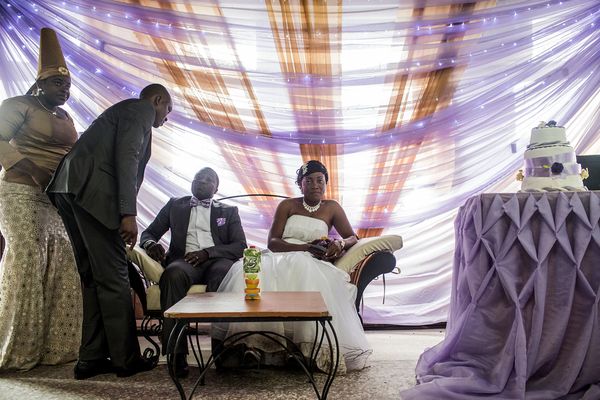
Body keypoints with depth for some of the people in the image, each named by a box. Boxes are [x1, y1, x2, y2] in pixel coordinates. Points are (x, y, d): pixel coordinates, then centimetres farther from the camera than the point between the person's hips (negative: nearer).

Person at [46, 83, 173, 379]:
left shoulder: (123, 110, 31)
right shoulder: (142, 109, 3)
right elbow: (127, 157, -13)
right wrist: (128, 213, -19)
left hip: (70, 189, 10)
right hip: (91, 190, -10)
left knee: (93, 277, 11)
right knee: (113, 277, -5)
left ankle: (92, 358, 15)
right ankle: (126, 359, 3)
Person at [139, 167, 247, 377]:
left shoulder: (229, 211, 21)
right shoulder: (175, 205, 25)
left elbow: (240, 246, 7)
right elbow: (148, 233, 21)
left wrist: (207, 252, -11)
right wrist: (151, 244, -6)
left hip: (217, 261, 0)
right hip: (184, 259, 1)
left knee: (223, 275, -38)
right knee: (174, 273, -36)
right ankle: (176, 351, -35)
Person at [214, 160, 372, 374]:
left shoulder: (332, 208, 17)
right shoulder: (287, 205, 13)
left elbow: (353, 238, 16)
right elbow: (272, 241, 1)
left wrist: (340, 243, -9)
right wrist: (306, 247, -13)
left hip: (312, 265, 0)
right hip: (281, 260, 1)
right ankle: (252, 343, -29)